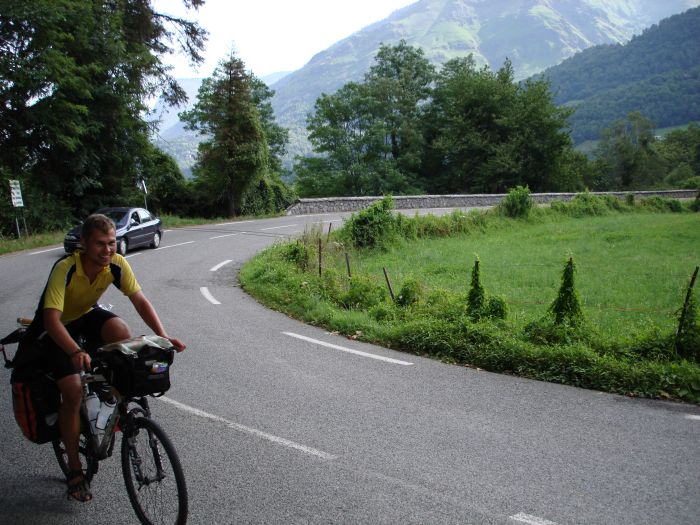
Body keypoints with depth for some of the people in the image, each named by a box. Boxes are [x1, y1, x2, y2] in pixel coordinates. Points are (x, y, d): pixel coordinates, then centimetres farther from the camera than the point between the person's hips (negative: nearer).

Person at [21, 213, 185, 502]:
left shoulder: (117, 264, -21)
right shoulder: (65, 269, -34)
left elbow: (140, 300, -20)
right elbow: (51, 319, -40)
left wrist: (163, 336, -33)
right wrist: (77, 353, -55)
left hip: (86, 316, 4)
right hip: (54, 328, -3)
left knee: (121, 330, -29)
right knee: (73, 391, -17)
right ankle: (74, 468, 1)